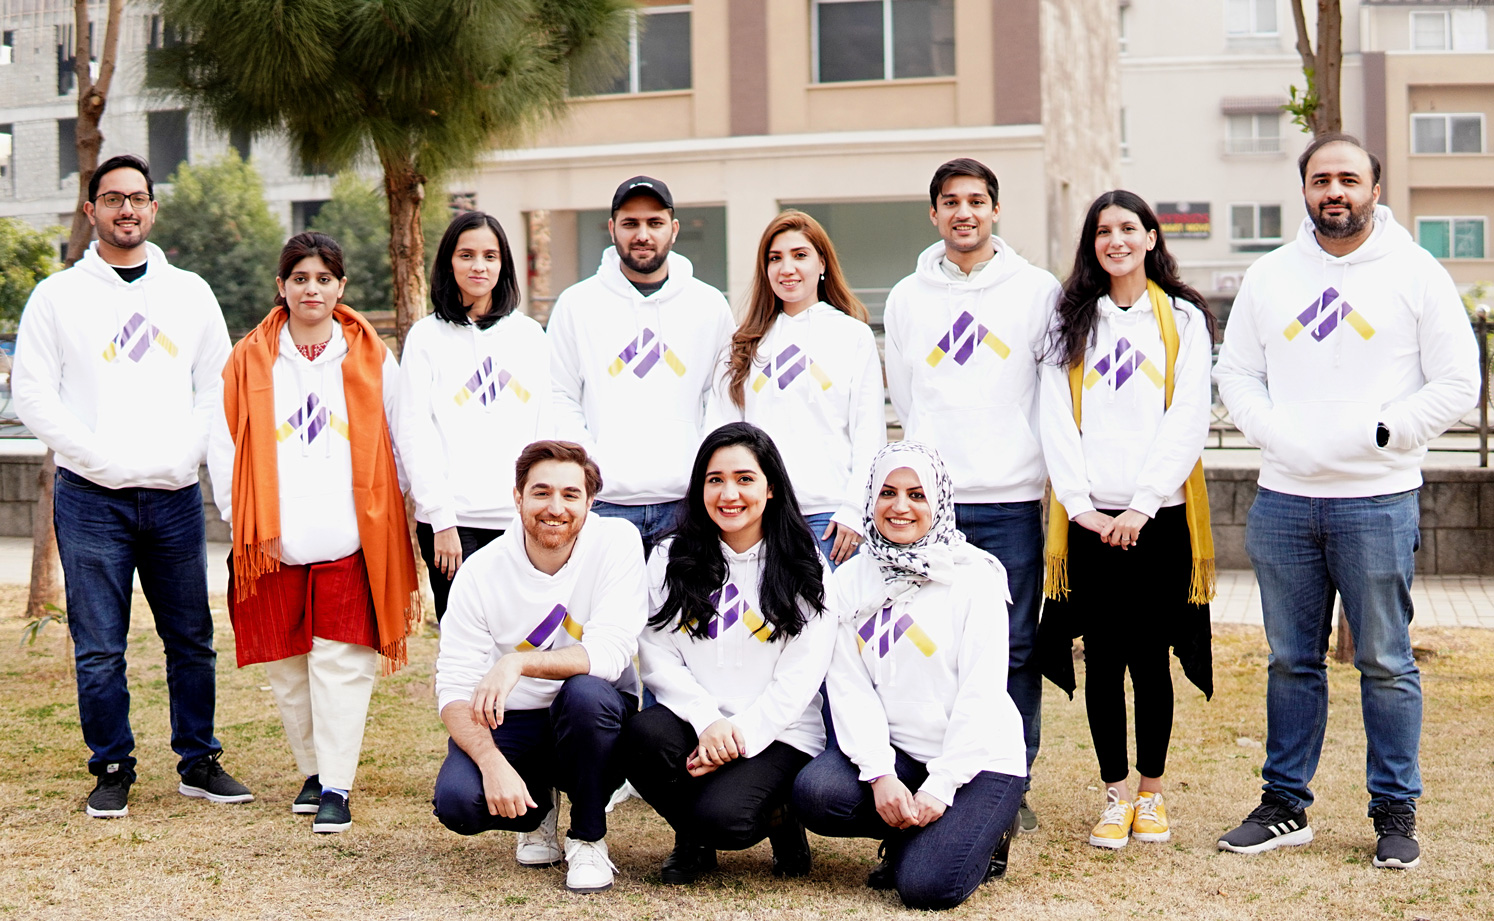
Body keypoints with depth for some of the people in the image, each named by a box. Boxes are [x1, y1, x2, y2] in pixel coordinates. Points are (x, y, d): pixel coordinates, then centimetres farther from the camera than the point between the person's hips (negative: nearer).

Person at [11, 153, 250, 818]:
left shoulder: (190, 293, 11)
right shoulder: (57, 297, 3)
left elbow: (219, 387, 11)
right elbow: (33, 397, -2)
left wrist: (184, 457, -4)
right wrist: (104, 461, -10)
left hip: (176, 495, 3)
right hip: (91, 498, -2)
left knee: (192, 640, 7)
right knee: (100, 649, 0)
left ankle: (199, 763, 17)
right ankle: (112, 770, 11)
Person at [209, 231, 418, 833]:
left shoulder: (372, 360, 7)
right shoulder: (249, 361, 7)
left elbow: (399, 444, 11)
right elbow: (223, 446, 7)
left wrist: (381, 511, 3)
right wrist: (249, 523, -1)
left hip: (350, 541, -1)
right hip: (276, 545, 1)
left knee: (343, 662, -5)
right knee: (286, 665, 7)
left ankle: (337, 787, 0)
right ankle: (312, 770, 24)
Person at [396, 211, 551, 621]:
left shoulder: (529, 335, 14)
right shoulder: (426, 337, 4)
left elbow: (546, 431, 14)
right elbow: (413, 436, -2)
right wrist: (441, 520, -10)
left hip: (521, 520, 3)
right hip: (454, 521, -3)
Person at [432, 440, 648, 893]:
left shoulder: (617, 543, -15)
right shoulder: (480, 572, -11)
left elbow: (610, 653, -24)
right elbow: (454, 688, -13)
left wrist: (519, 661, -37)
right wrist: (492, 761, -31)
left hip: (593, 720, -1)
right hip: (508, 723, 1)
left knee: (586, 691, -36)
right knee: (457, 798, -27)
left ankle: (588, 837, -9)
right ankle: (538, 809, 12)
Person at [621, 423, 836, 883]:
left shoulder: (804, 570, 2)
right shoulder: (671, 560, 8)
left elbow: (799, 677, -4)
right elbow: (658, 658, -1)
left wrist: (741, 735, -15)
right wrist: (708, 722, -16)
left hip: (776, 734, -3)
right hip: (693, 721, 3)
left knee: (721, 816, -31)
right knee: (644, 735, -32)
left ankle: (775, 819, 8)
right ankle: (692, 840, -1)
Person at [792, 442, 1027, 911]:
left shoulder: (974, 576, -7)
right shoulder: (852, 579, 4)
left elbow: (981, 693, -12)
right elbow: (849, 686, -3)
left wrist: (940, 787, -19)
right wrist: (880, 775, -17)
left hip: (979, 757, -4)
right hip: (895, 752, 4)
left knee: (927, 884, -23)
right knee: (814, 792, -25)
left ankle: (982, 831, 11)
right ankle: (914, 833, 4)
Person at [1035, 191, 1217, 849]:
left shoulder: (1183, 319, 6)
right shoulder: (1072, 322, 11)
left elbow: (1188, 420, -3)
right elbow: (1056, 419, 4)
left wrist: (1142, 505, -11)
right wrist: (1080, 504, -8)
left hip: (1158, 515, -1)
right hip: (1089, 517, 1)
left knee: (1150, 657, 2)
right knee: (1103, 659, 3)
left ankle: (1152, 792, 16)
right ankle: (1115, 794, 13)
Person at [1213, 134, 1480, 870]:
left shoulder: (1416, 274, 0)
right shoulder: (1269, 276, 11)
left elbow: (1457, 382, -2)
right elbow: (1236, 372, 13)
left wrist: (1378, 433, -11)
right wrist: (1274, 431, -5)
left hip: (1378, 502, -3)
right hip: (1282, 499, 3)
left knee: (1385, 663, 2)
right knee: (1290, 661, 10)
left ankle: (1395, 811, 12)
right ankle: (1285, 806, 18)